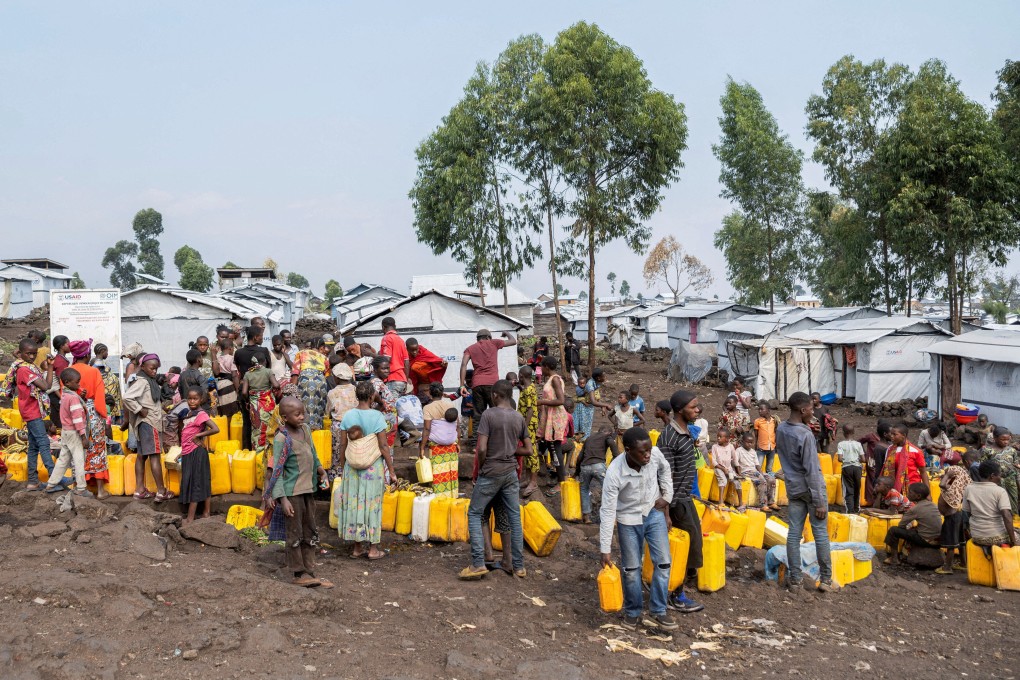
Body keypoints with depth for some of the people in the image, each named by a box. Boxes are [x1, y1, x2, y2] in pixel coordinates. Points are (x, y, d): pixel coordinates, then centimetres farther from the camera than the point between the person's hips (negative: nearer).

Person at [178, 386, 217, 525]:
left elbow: (216, 429, -25)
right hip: (187, 452, 9)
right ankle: (206, 513, 20)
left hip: (196, 452, -9)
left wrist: (198, 435, -19)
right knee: (202, 483, 13)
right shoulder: (188, 413, 10)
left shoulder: (201, 414, -15)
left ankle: (190, 518, 1)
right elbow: (181, 430, 21)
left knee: (194, 482, -3)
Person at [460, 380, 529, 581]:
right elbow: (528, 450, 5)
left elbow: (482, 449, -17)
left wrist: (480, 467, 0)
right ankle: (519, 566, 13)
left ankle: (478, 564, 0)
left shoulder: (488, 414, -12)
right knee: (514, 517, 9)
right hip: (511, 473, 5)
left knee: (474, 514, 6)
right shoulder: (519, 418, 4)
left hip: (490, 473, -5)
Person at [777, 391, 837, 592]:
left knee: (794, 533, 8)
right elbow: (812, 471, -21)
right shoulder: (805, 435, -22)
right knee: (821, 533, 3)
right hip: (810, 488, -7)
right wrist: (819, 502, -17)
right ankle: (825, 580, 10)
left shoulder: (780, 429, 1)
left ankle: (794, 578, 11)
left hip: (793, 488, 7)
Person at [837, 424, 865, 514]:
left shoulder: (841, 444, -6)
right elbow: (863, 459, -1)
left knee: (848, 490, 0)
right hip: (857, 467, 2)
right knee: (857, 489, 17)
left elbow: (840, 458, -14)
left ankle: (850, 511, -9)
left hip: (846, 467, -2)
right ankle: (857, 509, 29)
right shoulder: (858, 444, 1)